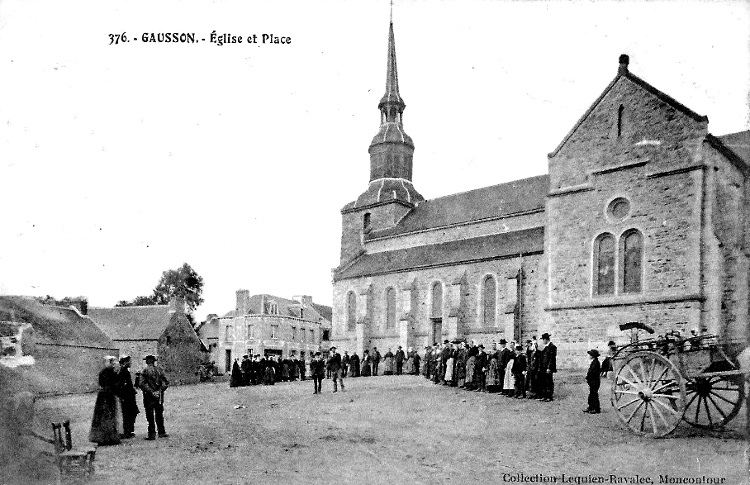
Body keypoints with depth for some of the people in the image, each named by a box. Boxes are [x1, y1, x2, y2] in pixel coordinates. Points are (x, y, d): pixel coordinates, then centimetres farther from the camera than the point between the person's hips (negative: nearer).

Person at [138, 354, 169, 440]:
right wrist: (161, 390, 4)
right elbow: (166, 383, 1)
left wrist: (150, 392, -10)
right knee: (159, 414, 13)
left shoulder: (144, 371, -7)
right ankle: (161, 432, 17)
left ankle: (152, 434, 4)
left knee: (150, 416, 3)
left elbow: (142, 384, -15)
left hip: (149, 396, -3)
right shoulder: (159, 370, 3)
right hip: (159, 396, 3)